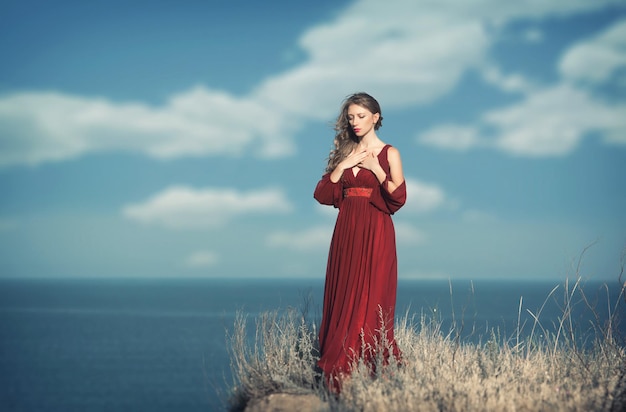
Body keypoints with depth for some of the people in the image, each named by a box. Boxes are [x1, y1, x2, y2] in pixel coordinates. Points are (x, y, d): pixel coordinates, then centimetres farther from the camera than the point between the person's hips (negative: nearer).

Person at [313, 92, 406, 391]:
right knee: (342, 299, 2)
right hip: (346, 232, 4)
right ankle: (339, 374, 6)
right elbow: (322, 194, 5)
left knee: (370, 300, -8)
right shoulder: (344, 152, 13)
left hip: (375, 234, -4)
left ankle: (371, 365, -4)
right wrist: (344, 165, -5)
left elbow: (399, 198, -8)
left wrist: (375, 168, -13)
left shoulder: (389, 153, 1)